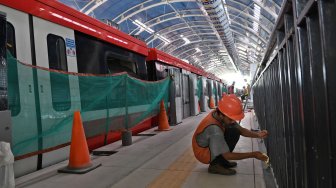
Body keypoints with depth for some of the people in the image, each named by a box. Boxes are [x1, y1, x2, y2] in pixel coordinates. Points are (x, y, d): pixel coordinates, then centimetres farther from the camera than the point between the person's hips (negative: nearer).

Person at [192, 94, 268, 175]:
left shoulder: (220, 116, -12)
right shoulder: (214, 129, -35)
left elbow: (240, 130, -1)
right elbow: (227, 155, -27)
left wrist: (257, 134, -19)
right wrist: (253, 154, -23)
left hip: (210, 144, 8)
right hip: (203, 153, -8)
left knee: (235, 131, -6)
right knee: (232, 134, -22)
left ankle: (221, 161, 6)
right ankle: (215, 165, -11)